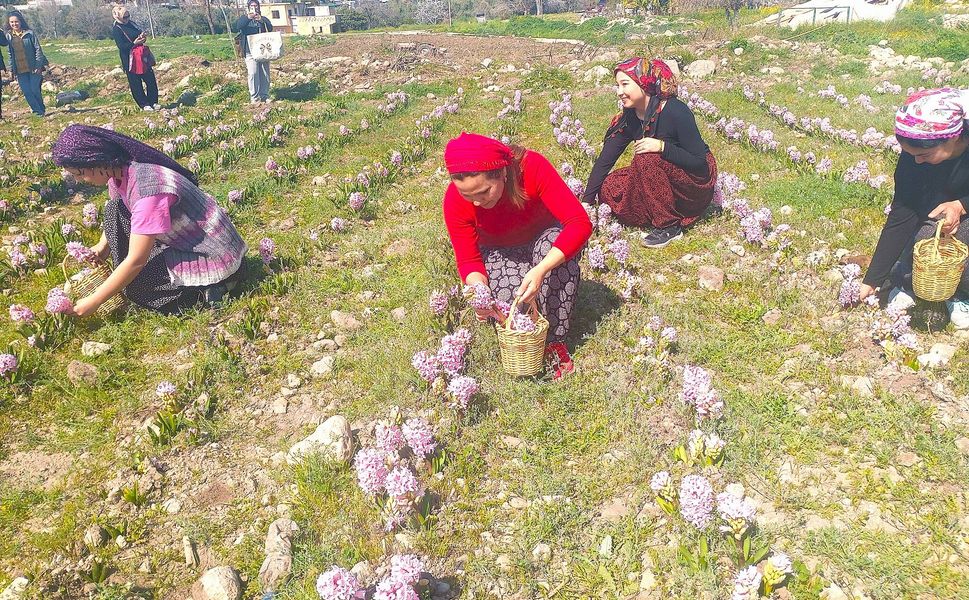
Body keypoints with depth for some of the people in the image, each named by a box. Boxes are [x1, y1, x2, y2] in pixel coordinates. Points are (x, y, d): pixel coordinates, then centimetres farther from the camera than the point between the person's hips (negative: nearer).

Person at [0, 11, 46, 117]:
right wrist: (11, 68, 7)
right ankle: (38, 112, 8)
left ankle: (42, 109, 18)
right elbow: (10, 53, 12)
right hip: (20, 70, 4)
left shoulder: (29, 33, -4)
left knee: (35, 90, -4)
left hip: (33, 68, -3)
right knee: (27, 92, -1)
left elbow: (38, 49, -4)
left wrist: (38, 65, -10)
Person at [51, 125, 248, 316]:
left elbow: (136, 261, -26)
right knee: (114, 209, 3)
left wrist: (93, 302, -19)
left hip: (215, 256, -9)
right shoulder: (118, 171, -4)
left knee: (137, 288, -15)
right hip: (184, 240, 9)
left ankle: (207, 289, -3)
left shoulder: (146, 187, -30)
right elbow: (114, 218, 19)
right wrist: (103, 246, 0)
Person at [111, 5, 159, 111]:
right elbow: (122, 46, -17)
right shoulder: (116, 30, -11)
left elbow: (140, 32, 20)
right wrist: (134, 43, -24)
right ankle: (144, 104, 7)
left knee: (151, 79, 6)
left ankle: (153, 102, 15)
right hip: (129, 60, -7)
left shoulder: (130, 23, 11)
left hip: (142, 56, 7)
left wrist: (142, 35, -3)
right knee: (136, 84, 1)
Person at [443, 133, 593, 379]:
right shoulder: (455, 200, -26)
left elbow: (580, 223, -35)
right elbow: (469, 261, -16)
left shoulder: (533, 167, -32)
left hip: (544, 236, 0)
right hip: (500, 252, 0)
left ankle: (555, 342, -21)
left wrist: (540, 270, -48)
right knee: (512, 299, -32)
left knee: (560, 248, -36)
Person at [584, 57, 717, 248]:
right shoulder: (629, 118, -5)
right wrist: (587, 201, -16)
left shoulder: (676, 112, -23)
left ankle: (670, 227, -18)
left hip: (697, 186, -6)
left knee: (647, 160, -31)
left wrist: (661, 146, -36)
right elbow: (604, 160, -8)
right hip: (667, 183, 6)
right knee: (609, 189, -13)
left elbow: (700, 163, -23)